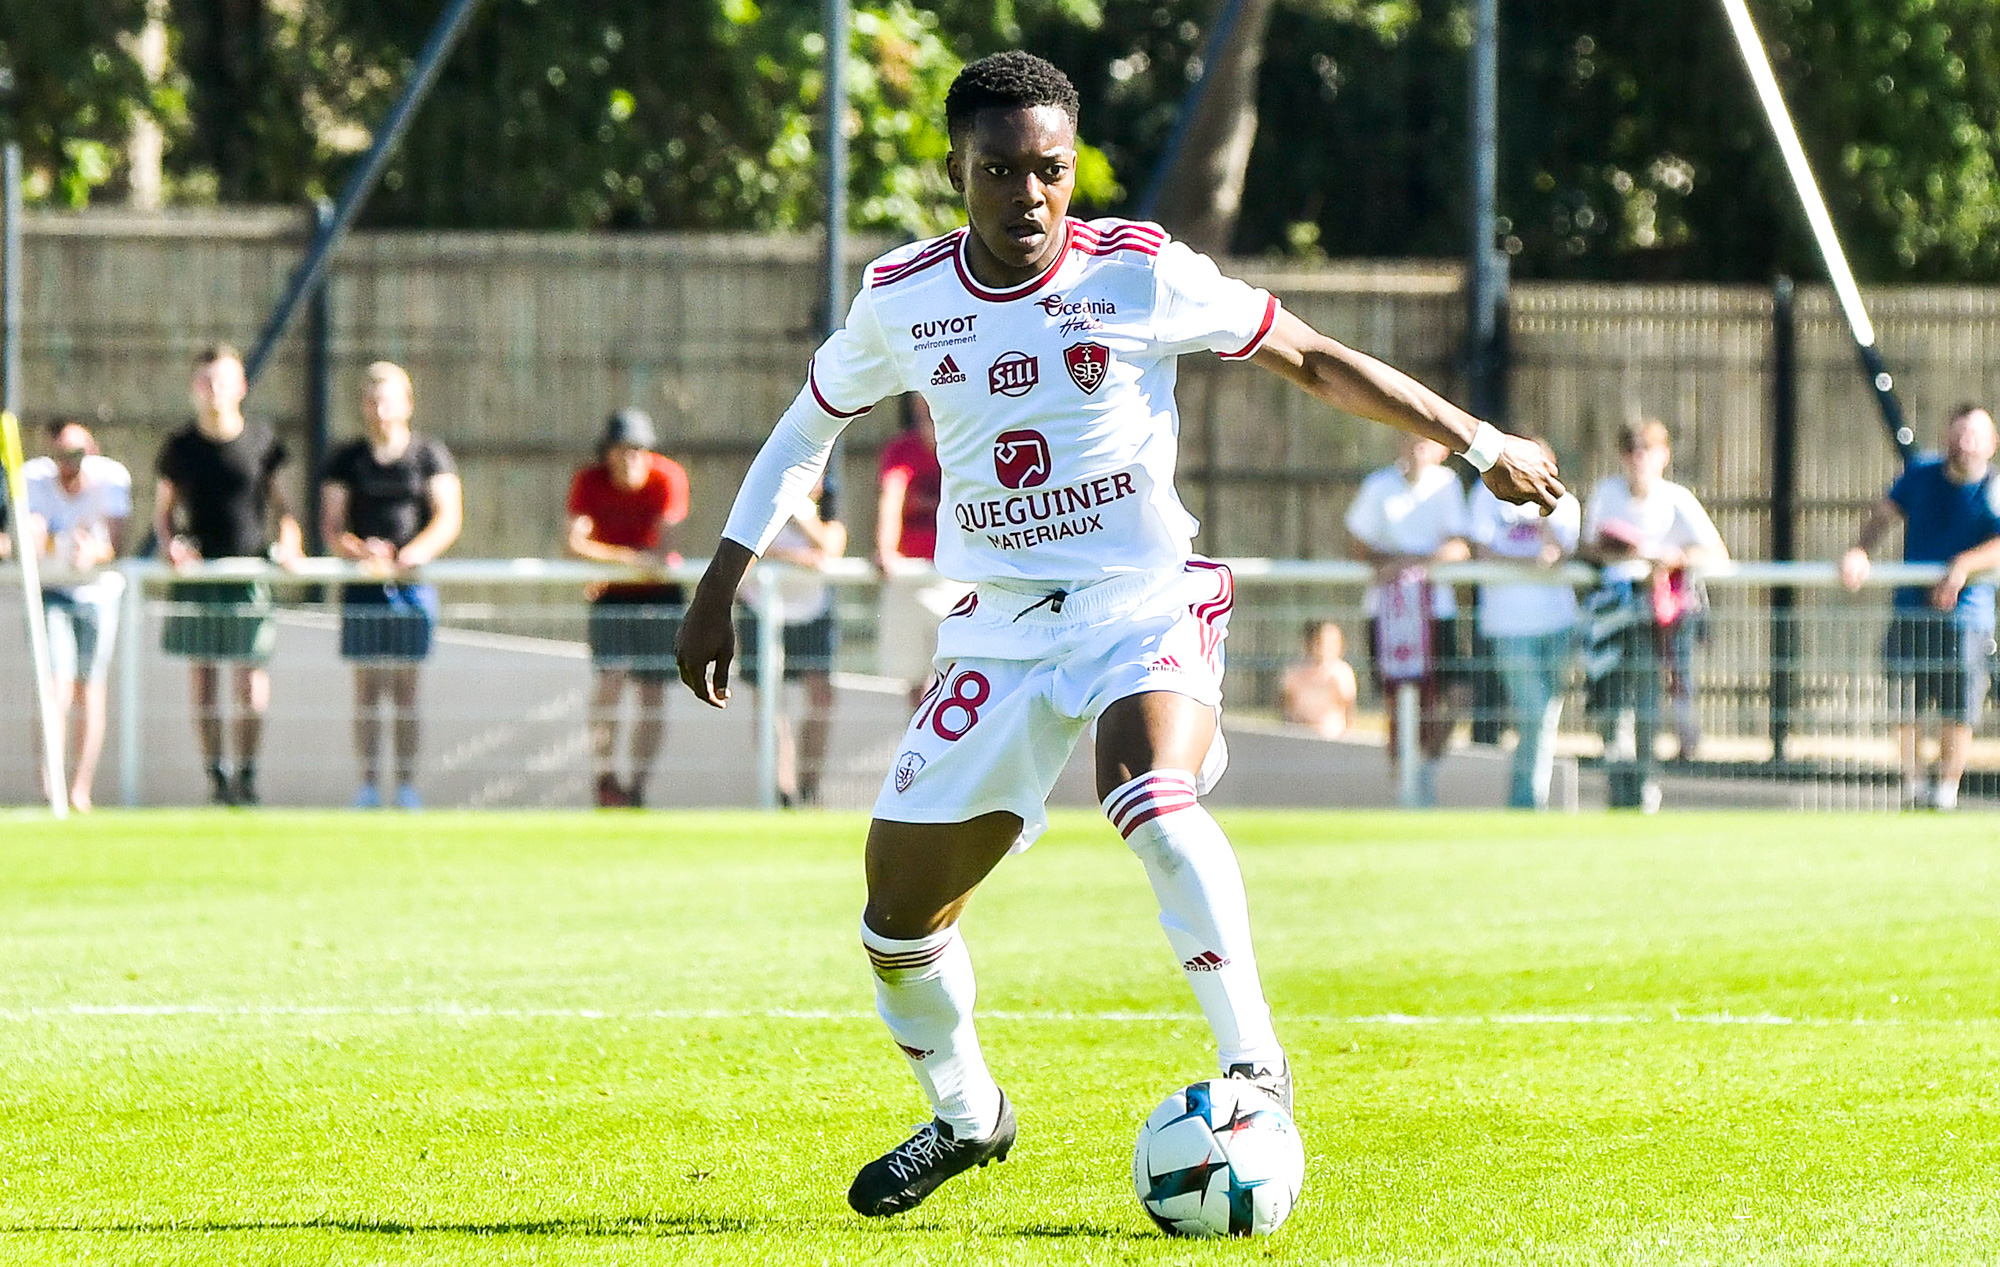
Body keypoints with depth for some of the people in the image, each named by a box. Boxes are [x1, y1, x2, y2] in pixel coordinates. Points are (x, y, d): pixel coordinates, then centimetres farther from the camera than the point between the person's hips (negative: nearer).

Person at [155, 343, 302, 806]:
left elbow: (283, 502, 11)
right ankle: (216, 773, 8)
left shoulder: (262, 439, 4)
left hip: (250, 573, -1)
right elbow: (162, 511, 13)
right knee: (203, 681, 1)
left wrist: (288, 544, -6)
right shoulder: (180, 447, 6)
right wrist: (172, 545, -6)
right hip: (197, 576, 1)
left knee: (252, 683, -5)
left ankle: (247, 771, 5)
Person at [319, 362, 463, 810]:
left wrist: (418, 551, -23)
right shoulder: (345, 460, 8)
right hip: (363, 586, 1)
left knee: (406, 685, 0)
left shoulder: (430, 455, 4)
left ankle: (407, 785, 3)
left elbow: (449, 517, -5)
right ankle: (368, 785, 3)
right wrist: (360, 551, -19)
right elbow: (331, 528, 2)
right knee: (366, 685, 0)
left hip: (412, 583, -1)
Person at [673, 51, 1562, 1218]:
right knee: (897, 916, 3)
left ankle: (1254, 1066, -28)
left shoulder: (1141, 275, -9)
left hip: (1146, 604, -4)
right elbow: (808, 428, 16)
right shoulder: (902, 300, -1)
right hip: (999, 628, 4)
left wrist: (1481, 443, 4)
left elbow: (1311, 359, 2)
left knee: (1153, 797, -36)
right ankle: (966, 1115, 31)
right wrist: (721, 586, 15)